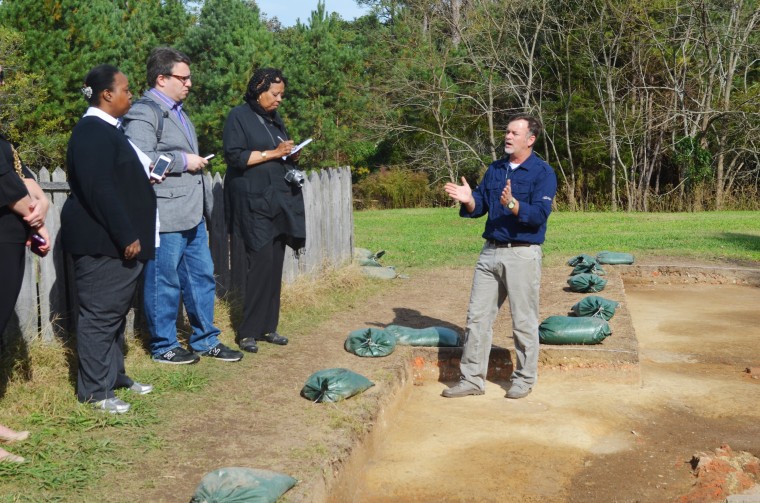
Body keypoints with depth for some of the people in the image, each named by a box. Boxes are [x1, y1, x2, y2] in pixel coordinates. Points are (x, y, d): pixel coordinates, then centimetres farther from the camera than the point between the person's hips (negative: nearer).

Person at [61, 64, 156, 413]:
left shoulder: (107, 130, 15)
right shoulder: (92, 132, -17)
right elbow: (99, 189, -24)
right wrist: (126, 237, -23)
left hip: (115, 239, 10)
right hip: (101, 241, -10)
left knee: (116, 312, 17)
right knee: (100, 315, -3)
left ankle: (114, 375, 29)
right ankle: (94, 391, 5)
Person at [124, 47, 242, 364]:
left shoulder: (176, 110, 19)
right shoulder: (144, 113, -12)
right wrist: (184, 161, -17)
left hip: (192, 215, 9)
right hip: (165, 217, -9)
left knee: (202, 278, 14)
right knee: (164, 284, 2)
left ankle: (205, 340, 25)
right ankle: (163, 347, 15)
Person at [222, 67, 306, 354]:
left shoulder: (274, 118, 19)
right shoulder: (239, 117, -2)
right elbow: (234, 156, -12)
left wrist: (291, 155, 4)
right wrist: (272, 153, -14)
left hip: (280, 199, 7)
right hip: (253, 202, -7)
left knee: (275, 263, 4)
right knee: (261, 261, -13)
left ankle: (268, 326, 11)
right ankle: (248, 332, -5)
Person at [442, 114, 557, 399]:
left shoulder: (543, 173, -6)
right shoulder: (495, 169, 13)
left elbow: (539, 215, -17)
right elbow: (479, 208, 11)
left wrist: (513, 205, -33)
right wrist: (468, 200, -10)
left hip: (523, 254, -6)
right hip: (491, 251, 6)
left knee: (523, 321, 3)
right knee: (477, 316, 6)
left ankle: (524, 379, 18)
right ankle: (472, 379, 14)